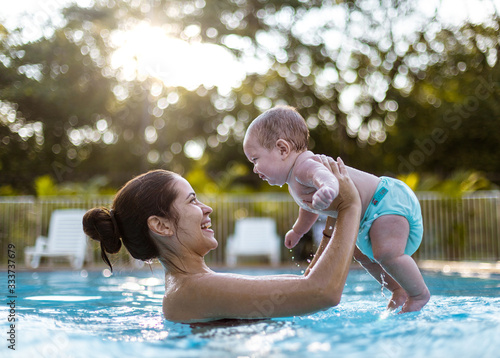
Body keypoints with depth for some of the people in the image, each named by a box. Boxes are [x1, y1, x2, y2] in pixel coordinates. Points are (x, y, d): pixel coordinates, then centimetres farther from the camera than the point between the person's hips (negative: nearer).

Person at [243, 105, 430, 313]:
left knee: (385, 252, -28)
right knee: (361, 253, 28)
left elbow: (327, 177, -48)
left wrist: (328, 189, -72)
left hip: (388, 201, -11)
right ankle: (400, 290, 38)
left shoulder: (304, 165, -24)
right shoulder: (294, 185, 11)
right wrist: (297, 231, 49)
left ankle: (420, 294, -7)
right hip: (374, 210, 11)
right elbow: (310, 206, 33)